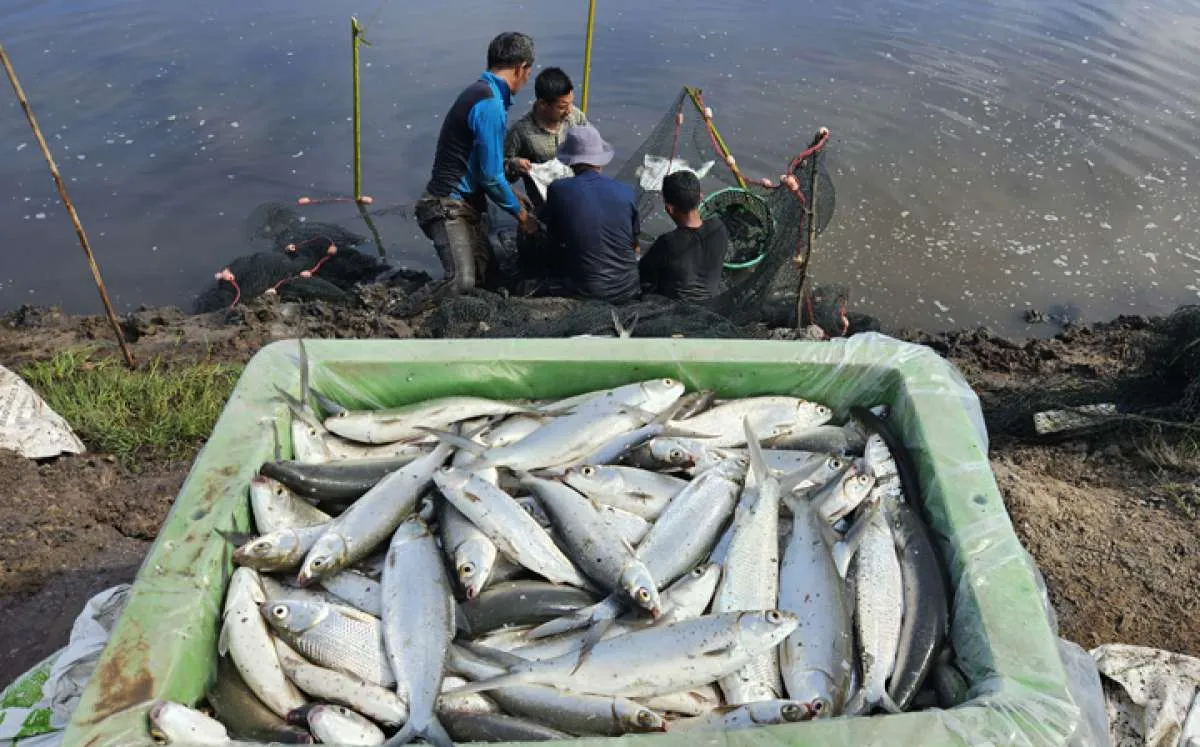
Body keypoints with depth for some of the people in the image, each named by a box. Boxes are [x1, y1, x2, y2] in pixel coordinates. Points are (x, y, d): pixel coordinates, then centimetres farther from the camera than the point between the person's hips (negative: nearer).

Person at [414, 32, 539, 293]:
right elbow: (490, 176, -16)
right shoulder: (490, 104, -17)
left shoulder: (480, 92, 14)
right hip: (449, 207, -10)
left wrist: (511, 195, 25)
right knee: (463, 284, -25)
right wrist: (521, 214, -3)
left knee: (488, 277, 6)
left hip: (468, 205, 10)